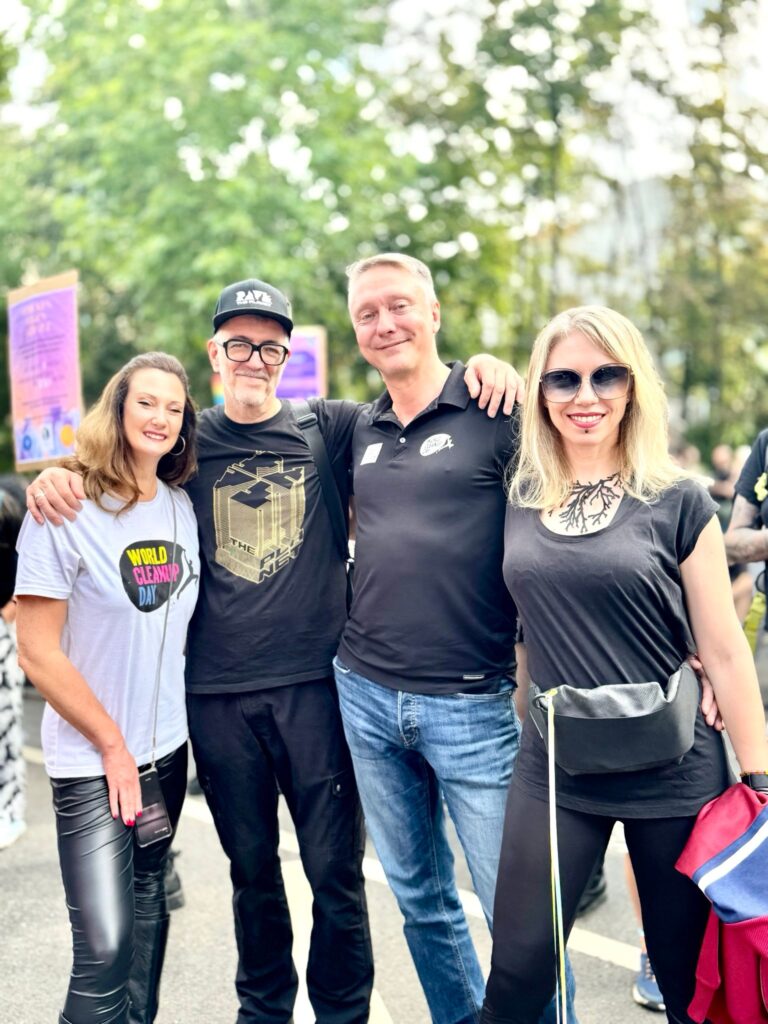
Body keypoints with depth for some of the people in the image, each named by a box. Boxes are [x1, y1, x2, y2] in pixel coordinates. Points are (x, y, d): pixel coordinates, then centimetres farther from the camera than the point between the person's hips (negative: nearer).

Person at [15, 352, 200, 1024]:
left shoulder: (184, 509, 3)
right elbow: (38, 653, -13)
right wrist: (113, 747, -10)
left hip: (168, 749, 5)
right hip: (91, 759, -5)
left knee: (148, 912, 16)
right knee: (105, 946, -10)